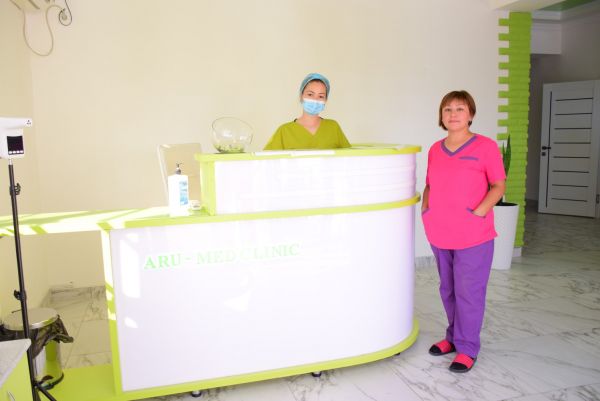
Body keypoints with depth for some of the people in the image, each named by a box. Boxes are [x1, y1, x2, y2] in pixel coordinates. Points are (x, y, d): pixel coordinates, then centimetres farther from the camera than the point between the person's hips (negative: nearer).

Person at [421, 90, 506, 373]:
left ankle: (467, 348, 19)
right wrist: (425, 208, 1)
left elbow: (498, 186, -5)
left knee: (468, 293, 3)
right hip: (439, 235, 5)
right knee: (448, 290, 17)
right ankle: (453, 336, 35)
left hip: (473, 236, -5)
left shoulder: (486, 147, -6)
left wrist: (478, 212, -16)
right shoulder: (435, 150, 8)